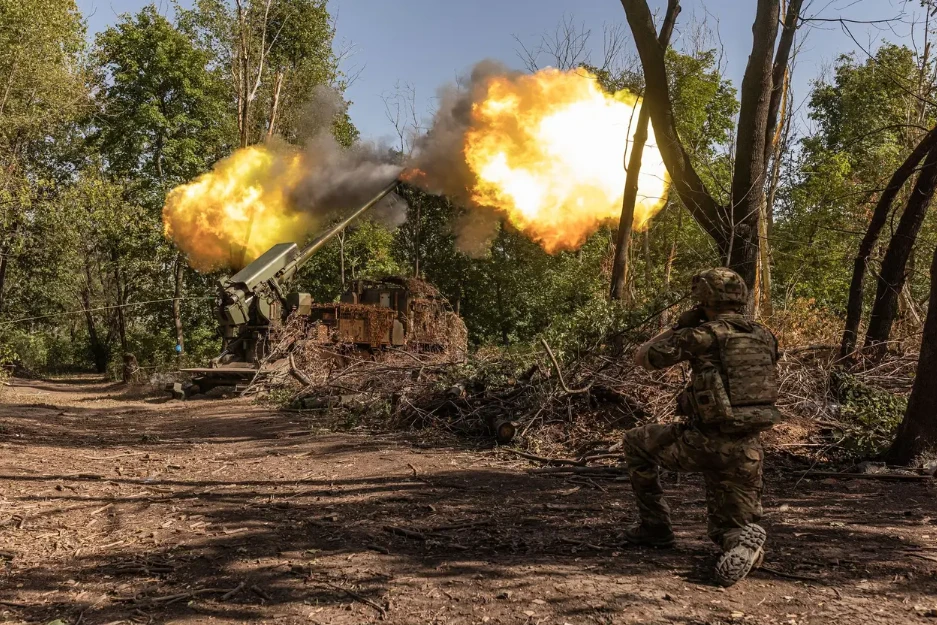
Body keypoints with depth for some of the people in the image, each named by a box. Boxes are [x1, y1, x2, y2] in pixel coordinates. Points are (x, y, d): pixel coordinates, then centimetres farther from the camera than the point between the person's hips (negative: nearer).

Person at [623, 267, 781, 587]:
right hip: (748, 450, 5)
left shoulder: (703, 335, -9)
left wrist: (680, 326, 12)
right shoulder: (765, 337, 9)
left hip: (706, 443, -5)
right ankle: (744, 540, -17)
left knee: (636, 442, 21)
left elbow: (644, 357, 1)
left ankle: (655, 526, 22)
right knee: (728, 529, 20)